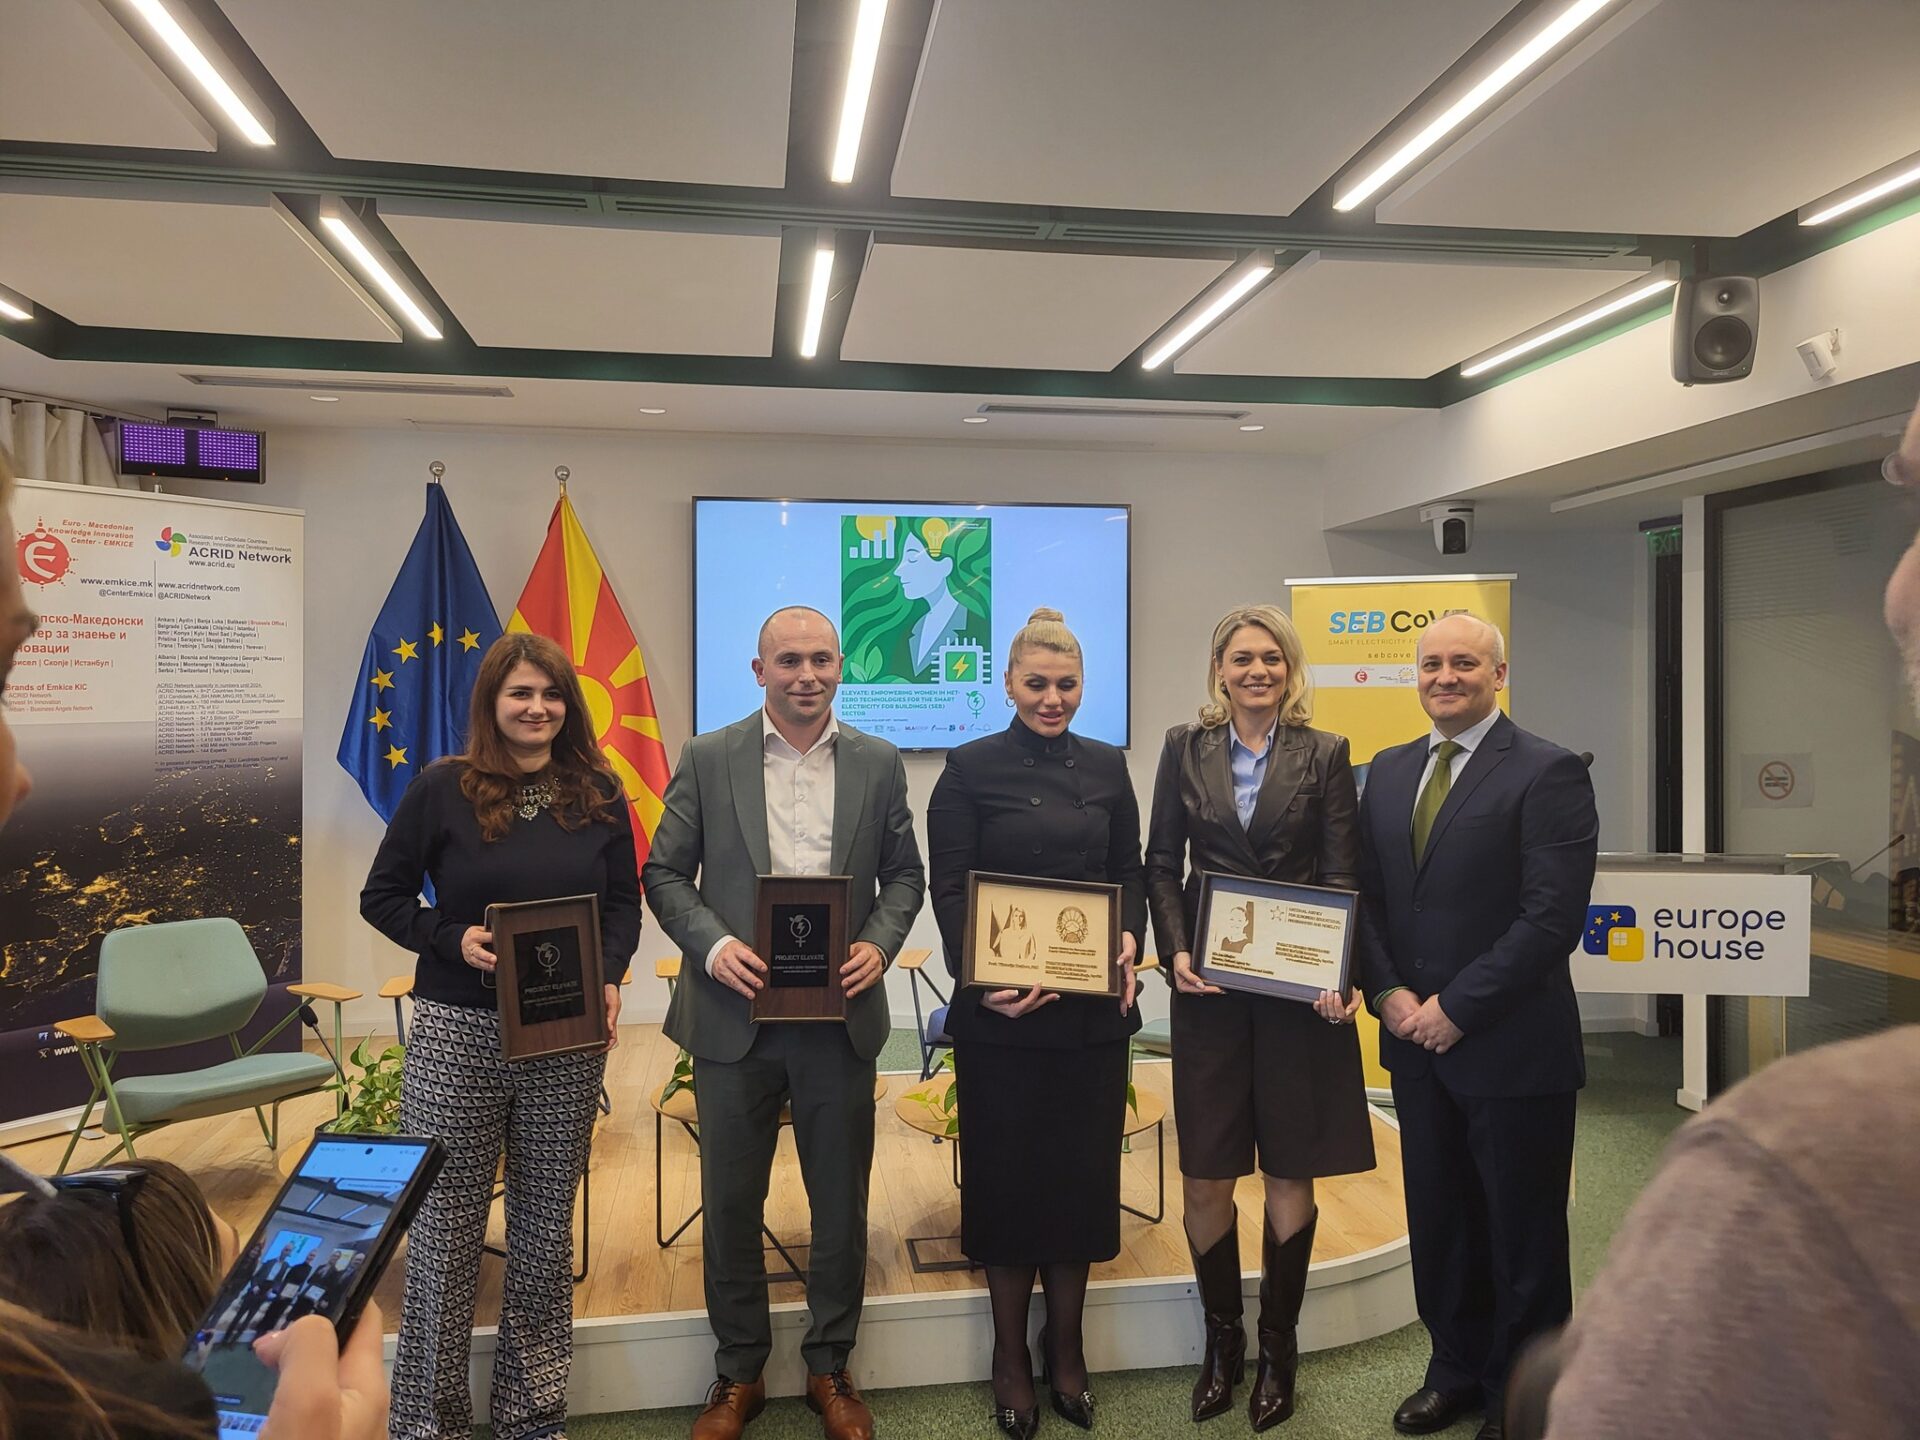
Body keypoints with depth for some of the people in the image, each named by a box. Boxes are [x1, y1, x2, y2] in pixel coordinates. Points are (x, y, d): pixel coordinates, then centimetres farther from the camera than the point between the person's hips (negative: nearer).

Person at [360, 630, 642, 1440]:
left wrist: (611, 979, -7)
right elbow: (382, 897, 2)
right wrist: (452, 938, -15)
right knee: (444, 1225, 6)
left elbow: (624, 902, 9)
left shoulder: (597, 793, 4)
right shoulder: (443, 788, -3)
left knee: (547, 1224, 11)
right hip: (457, 1037, -2)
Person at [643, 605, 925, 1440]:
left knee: (841, 1203, 12)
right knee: (730, 1204, 11)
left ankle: (830, 1369, 32)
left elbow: (904, 875, 8)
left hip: (841, 1018, 1)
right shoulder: (708, 758, 0)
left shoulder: (879, 764, 3)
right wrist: (713, 944, -15)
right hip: (736, 1017, -1)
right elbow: (665, 872, 1)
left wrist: (881, 944, -10)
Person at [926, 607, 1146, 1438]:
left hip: (1094, 1007, 3)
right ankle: (1011, 1357, 26)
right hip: (1002, 1012, -3)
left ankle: (1065, 1347, 31)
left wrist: (1130, 942, -9)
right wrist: (984, 979, -20)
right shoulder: (970, 768, -3)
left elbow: (1130, 873, 10)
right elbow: (949, 889, -7)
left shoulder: (1107, 767, 8)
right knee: (1007, 1172, 8)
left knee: (1083, 1171, 12)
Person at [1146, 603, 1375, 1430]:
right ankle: (1220, 1341, 26)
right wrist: (1175, 949, -9)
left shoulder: (1324, 755, 2)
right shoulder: (1186, 748, 5)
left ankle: (1278, 1348, 28)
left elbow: (1342, 877, -2)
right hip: (1209, 987, 1)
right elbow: (1162, 864, 6)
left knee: (1289, 1174, 9)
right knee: (1204, 1177, 4)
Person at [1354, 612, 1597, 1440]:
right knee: (1438, 1224, 17)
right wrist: (1388, 992, -4)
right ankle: (1458, 1371, 36)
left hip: (1513, 1049, -5)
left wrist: (1455, 1008, -16)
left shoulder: (1548, 773, -10)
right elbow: (1369, 897, 10)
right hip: (1416, 1041, 6)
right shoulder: (1389, 772, 9)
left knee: (1521, 1237, 11)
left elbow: (1552, 916, -17)